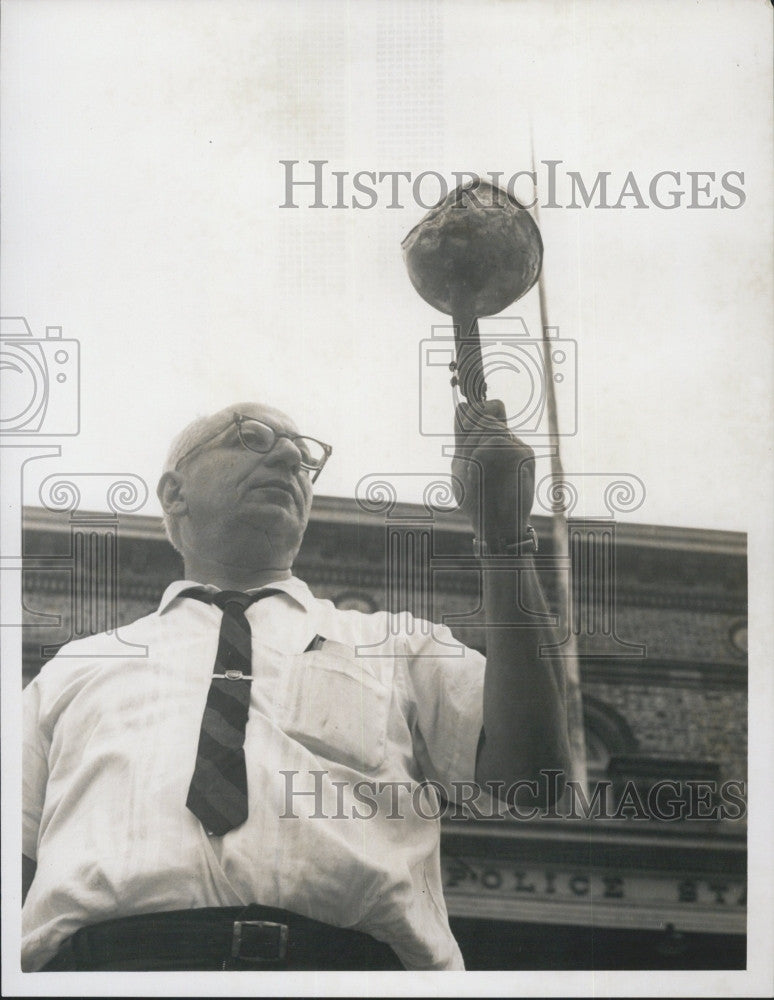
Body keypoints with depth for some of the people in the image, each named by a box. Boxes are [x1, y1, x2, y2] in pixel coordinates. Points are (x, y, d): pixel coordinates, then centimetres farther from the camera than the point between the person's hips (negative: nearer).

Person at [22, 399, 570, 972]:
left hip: (344, 961, 1)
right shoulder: (77, 667, 27)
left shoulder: (394, 643, 26)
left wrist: (504, 535, 7)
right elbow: (15, 851, 20)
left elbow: (528, 769, 11)